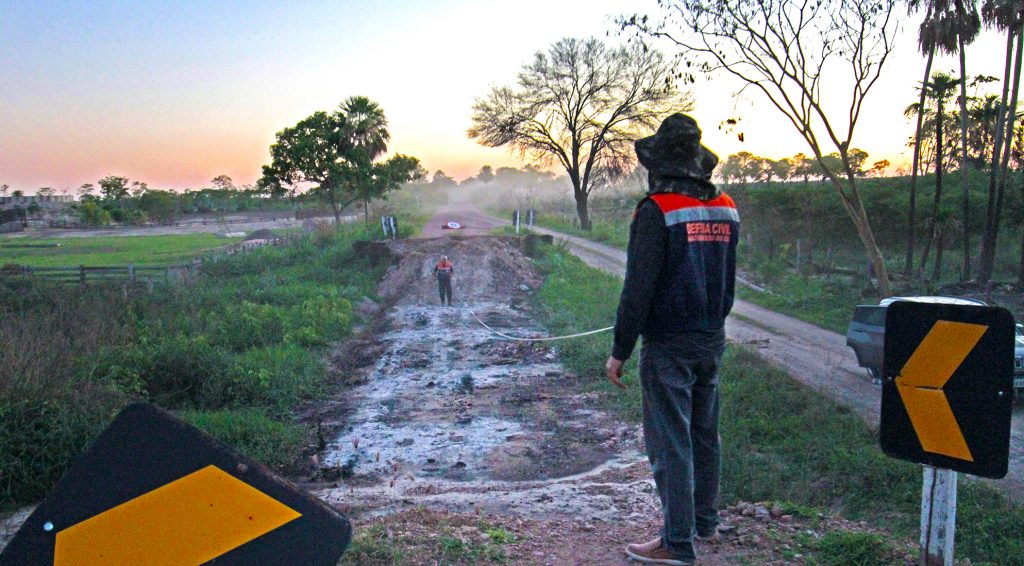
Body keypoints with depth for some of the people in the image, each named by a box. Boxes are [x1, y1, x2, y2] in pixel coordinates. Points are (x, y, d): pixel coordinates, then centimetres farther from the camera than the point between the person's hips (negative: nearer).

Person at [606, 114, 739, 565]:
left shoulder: (656, 210, -16)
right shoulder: (726, 209, 7)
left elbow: (638, 287, -17)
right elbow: (729, 279, 14)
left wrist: (620, 351, -12)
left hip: (668, 346, -8)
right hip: (713, 341, 8)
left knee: (669, 443, -1)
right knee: (705, 434, 18)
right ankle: (705, 521, 33)